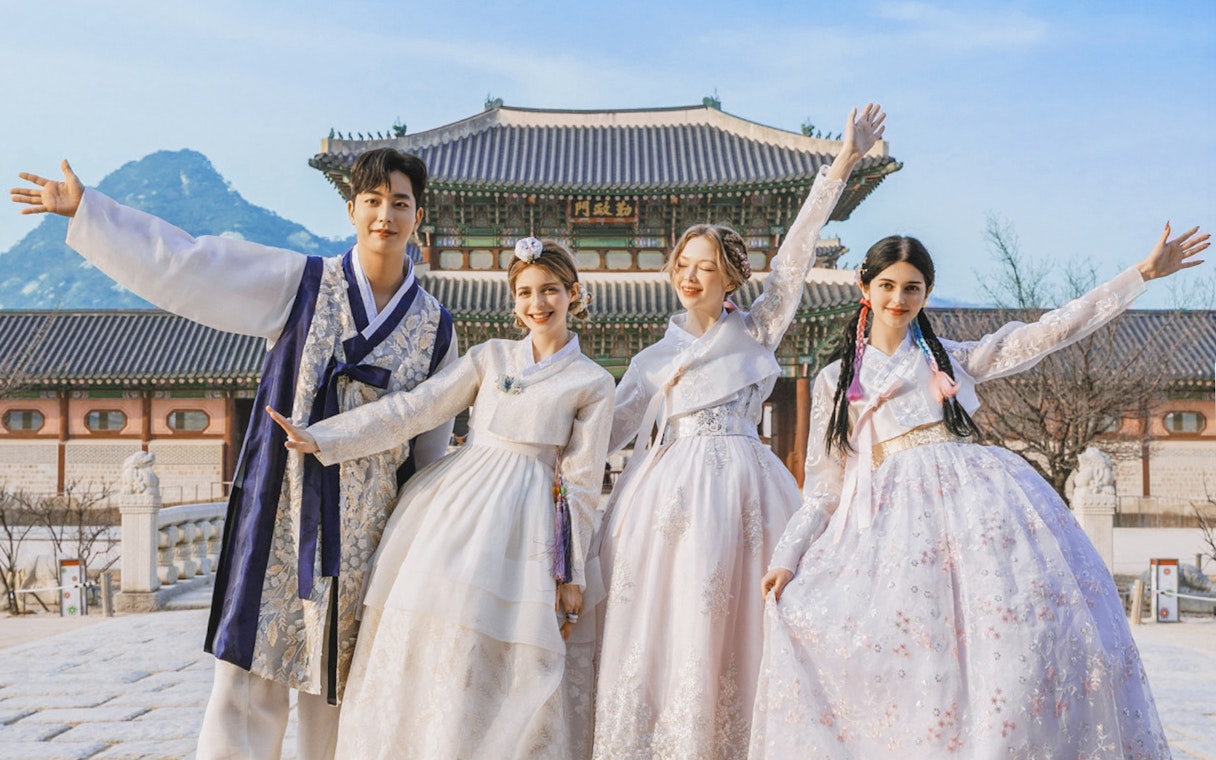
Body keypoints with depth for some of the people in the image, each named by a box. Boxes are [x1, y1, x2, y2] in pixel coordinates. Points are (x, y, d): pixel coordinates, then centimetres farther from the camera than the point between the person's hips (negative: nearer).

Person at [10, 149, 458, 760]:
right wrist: (85, 210, 2)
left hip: (367, 536, 1)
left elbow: (431, 450, 10)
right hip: (280, 519, -1)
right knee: (247, 688, -1)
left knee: (340, 692, 9)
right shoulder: (300, 284, 1)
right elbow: (185, 265, 2)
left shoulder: (437, 329, 4)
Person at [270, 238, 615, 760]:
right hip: (454, 501, 3)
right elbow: (411, 410, 6)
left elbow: (582, 483, 4)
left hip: (524, 521, -3)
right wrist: (320, 439, -2)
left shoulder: (593, 382, 6)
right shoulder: (489, 356, 13)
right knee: (422, 633, -4)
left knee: (499, 655, -11)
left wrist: (572, 576, 2)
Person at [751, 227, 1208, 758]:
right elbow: (824, 484, 13)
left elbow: (1045, 334, 13)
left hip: (976, 493, 1)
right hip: (897, 516, -1)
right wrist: (787, 559, 1)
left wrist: (1143, 273, 10)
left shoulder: (952, 358, 19)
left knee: (1020, 635, -15)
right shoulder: (836, 380, 16)